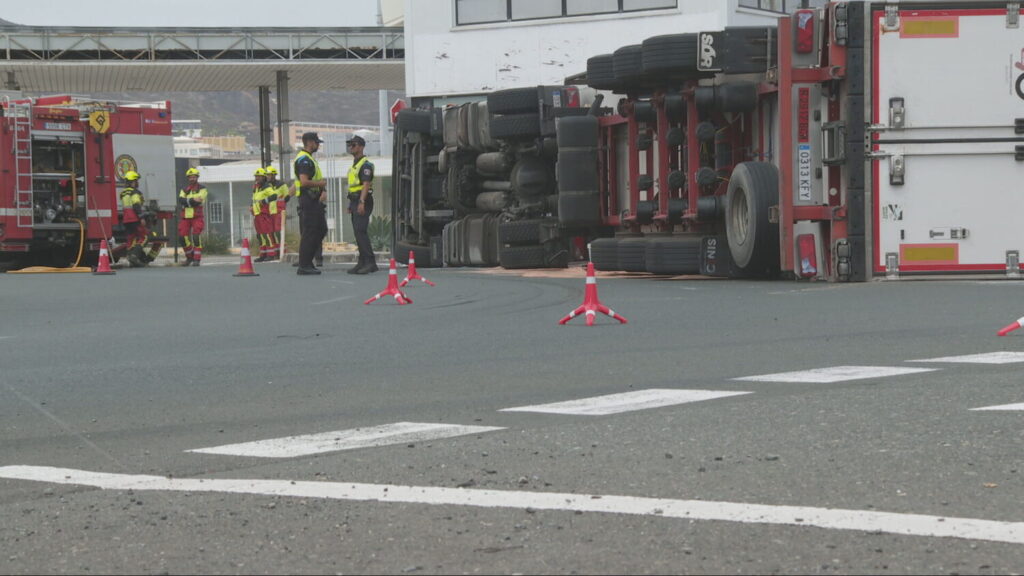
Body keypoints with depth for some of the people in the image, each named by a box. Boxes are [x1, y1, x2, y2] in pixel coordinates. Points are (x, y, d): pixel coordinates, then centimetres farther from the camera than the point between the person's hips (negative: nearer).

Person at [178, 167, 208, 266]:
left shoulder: (202, 188, 3)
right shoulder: (184, 190, 16)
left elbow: (200, 200, -14)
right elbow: (181, 200, -4)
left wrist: (187, 202, -14)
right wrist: (193, 200, -17)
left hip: (197, 217, -5)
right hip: (186, 217, 5)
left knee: (196, 237, -16)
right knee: (183, 237, -1)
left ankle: (197, 259, -12)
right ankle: (189, 257, 17)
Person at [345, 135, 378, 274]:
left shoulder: (365, 164, -10)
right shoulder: (354, 164, 21)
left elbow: (366, 184, -19)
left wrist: (361, 202, -28)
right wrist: (350, 205, 23)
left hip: (363, 201, -10)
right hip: (355, 200, 10)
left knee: (361, 231, -17)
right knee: (359, 233, 9)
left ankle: (370, 262, -20)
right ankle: (363, 263, 10)